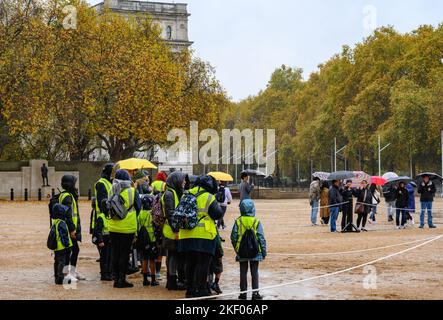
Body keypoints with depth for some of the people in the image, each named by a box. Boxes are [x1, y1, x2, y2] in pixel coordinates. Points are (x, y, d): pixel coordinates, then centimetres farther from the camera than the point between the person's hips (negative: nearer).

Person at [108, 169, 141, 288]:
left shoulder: (112, 191, -2)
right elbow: (138, 208, -1)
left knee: (115, 253, 11)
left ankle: (116, 279, 15)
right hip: (127, 228, -3)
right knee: (124, 254, 3)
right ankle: (122, 279, 3)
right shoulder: (133, 191, -10)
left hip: (114, 228, 3)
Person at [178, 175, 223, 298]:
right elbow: (218, 214, -7)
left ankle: (190, 288, 18)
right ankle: (200, 289, -4)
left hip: (186, 235, 6)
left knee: (190, 263, 13)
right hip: (204, 236, -6)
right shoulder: (208, 197, -8)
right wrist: (217, 205, 11)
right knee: (203, 263, -2)